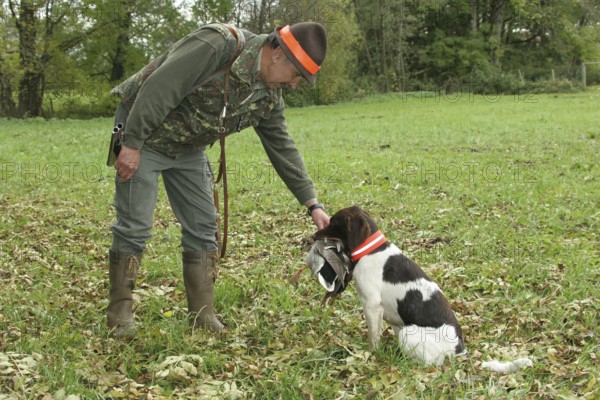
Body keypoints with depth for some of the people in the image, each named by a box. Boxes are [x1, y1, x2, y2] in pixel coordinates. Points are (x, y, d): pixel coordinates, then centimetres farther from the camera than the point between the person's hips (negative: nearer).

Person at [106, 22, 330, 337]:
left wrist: (312, 204, 1)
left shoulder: (270, 97, -4)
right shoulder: (217, 46, -30)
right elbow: (158, 89, -30)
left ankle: (203, 316, 12)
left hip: (189, 149, 8)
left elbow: (283, 149, 4)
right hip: (142, 134, -7)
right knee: (134, 227, -6)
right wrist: (132, 145, -27)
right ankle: (119, 316, 8)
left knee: (202, 228, 4)